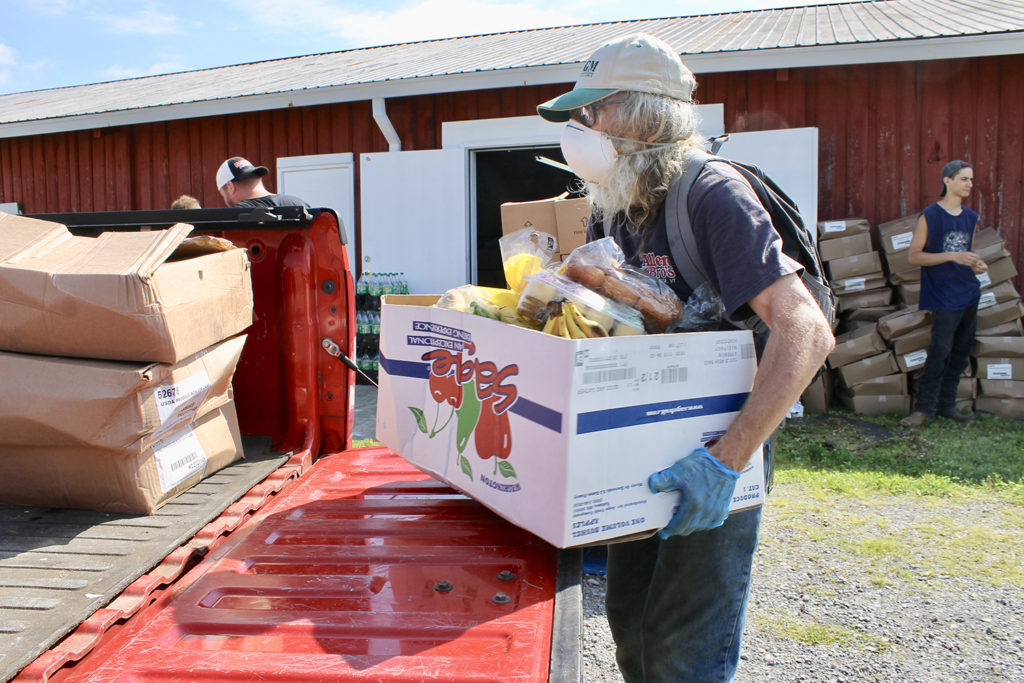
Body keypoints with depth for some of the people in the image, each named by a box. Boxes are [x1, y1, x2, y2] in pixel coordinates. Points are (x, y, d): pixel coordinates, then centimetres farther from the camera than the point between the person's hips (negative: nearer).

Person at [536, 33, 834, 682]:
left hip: (710, 466, -7)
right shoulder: (615, 208, 5)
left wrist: (726, 459, -36)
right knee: (630, 624, 18)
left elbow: (808, 330, -30)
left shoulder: (712, 193, -20)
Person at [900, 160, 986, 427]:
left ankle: (946, 405, 19)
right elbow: (913, 256, -11)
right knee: (940, 352, -11)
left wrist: (977, 264, 3)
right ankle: (925, 406, -1)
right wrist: (952, 256, -20)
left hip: (970, 293, 7)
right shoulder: (930, 216, -7)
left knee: (960, 354, 9)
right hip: (944, 297, -7)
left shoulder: (971, 218, 13)